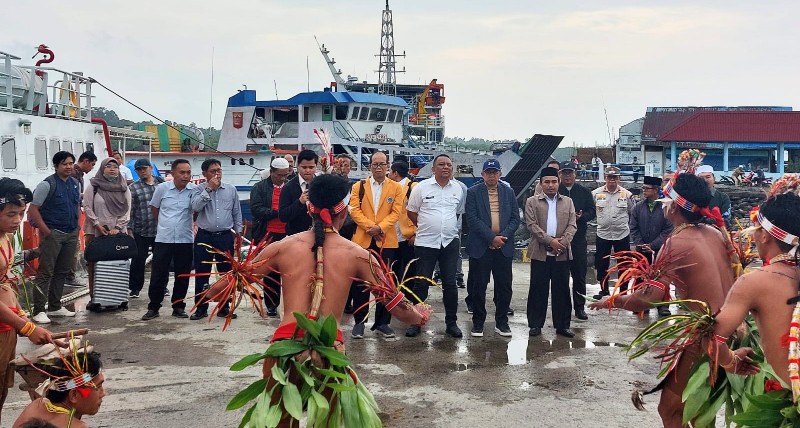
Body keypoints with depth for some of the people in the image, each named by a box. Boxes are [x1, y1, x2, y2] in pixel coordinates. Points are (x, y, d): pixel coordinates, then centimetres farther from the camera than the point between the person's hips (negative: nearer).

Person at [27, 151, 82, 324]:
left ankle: (55, 306, 23)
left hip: (71, 234, 7)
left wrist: (77, 227, 12)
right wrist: (46, 231, -15)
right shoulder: (47, 185, -10)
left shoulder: (76, 184, 11)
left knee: (62, 272, 13)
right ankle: (39, 311, -1)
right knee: (45, 272, -5)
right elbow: (33, 209, -11)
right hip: (53, 234, -7)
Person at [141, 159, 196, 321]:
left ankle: (178, 307, 21)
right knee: (158, 276, 4)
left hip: (185, 240, 0)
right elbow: (154, 208, 14)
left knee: (182, 277, 8)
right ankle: (153, 307, 14)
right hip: (163, 239, 0)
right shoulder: (162, 188, -2)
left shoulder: (194, 190, -3)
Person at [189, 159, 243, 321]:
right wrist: (209, 189, -16)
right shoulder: (198, 190, 1)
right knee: (201, 274, 3)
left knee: (226, 273, 6)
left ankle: (224, 307, 17)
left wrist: (238, 232, 9)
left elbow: (237, 212, 12)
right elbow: (195, 207, -18)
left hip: (225, 236, 2)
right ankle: (201, 308, 12)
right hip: (204, 236, -1)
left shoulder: (231, 189, 6)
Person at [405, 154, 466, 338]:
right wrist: (425, 227, 5)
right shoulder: (421, 187, -3)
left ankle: (451, 322, 16)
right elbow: (411, 212, 4)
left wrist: (450, 227, 12)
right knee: (421, 283, 3)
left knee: (450, 284, 6)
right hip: (425, 242, -2)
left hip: (450, 242, 2)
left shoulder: (458, 189, 5)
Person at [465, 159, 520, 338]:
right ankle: (478, 323, 13)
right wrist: (491, 237, -14)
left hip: (504, 247, 3)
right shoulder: (473, 192, 0)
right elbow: (472, 219, -9)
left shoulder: (508, 192, 10)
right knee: (478, 287, 3)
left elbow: (515, 218, 6)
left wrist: (503, 236, -10)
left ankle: (501, 322, 17)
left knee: (504, 287, 6)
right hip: (480, 247, -3)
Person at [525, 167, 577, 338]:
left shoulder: (567, 201, 13)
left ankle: (562, 325, 13)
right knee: (538, 289, 2)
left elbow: (572, 225, 5)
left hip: (562, 253, 2)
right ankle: (535, 325, 11)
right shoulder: (532, 202, 5)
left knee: (562, 290, 6)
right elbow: (532, 225, -5)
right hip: (540, 252, -2)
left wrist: (563, 241, -12)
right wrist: (550, 241, -14)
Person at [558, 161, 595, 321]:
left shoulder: (584, 192, 10)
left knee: (580, 273, 6)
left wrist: (580, 217, -12)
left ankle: (580, 307, 14)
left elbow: (591, 211, 7)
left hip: (578, 237, 2)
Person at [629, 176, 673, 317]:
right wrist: (641, 245, -6)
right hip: (641, 250, 3)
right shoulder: (638, 207, 4)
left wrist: (653, 245, -12)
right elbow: (634, 229, 6)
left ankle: (663, 305, 8)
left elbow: (668, 230, -8)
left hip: (660, 250, -3)